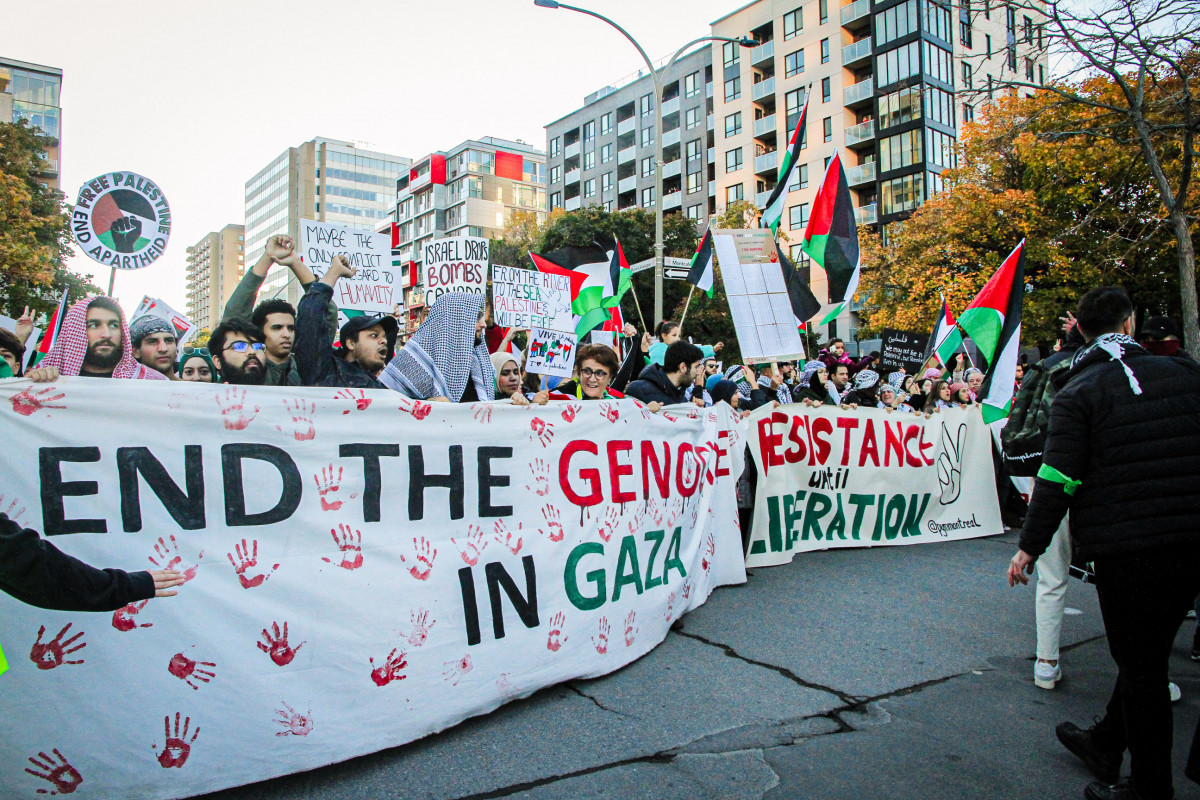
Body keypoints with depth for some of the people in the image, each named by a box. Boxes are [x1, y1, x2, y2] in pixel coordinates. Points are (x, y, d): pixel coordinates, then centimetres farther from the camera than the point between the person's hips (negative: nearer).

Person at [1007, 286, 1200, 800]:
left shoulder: (1078, 392, -7)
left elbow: (1057, 480, -12)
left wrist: (1029, 547, -5)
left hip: (1126, 548, -5)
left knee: (1141, 664, 6)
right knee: (1148, 654, 18)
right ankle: (1106, 744, 36)